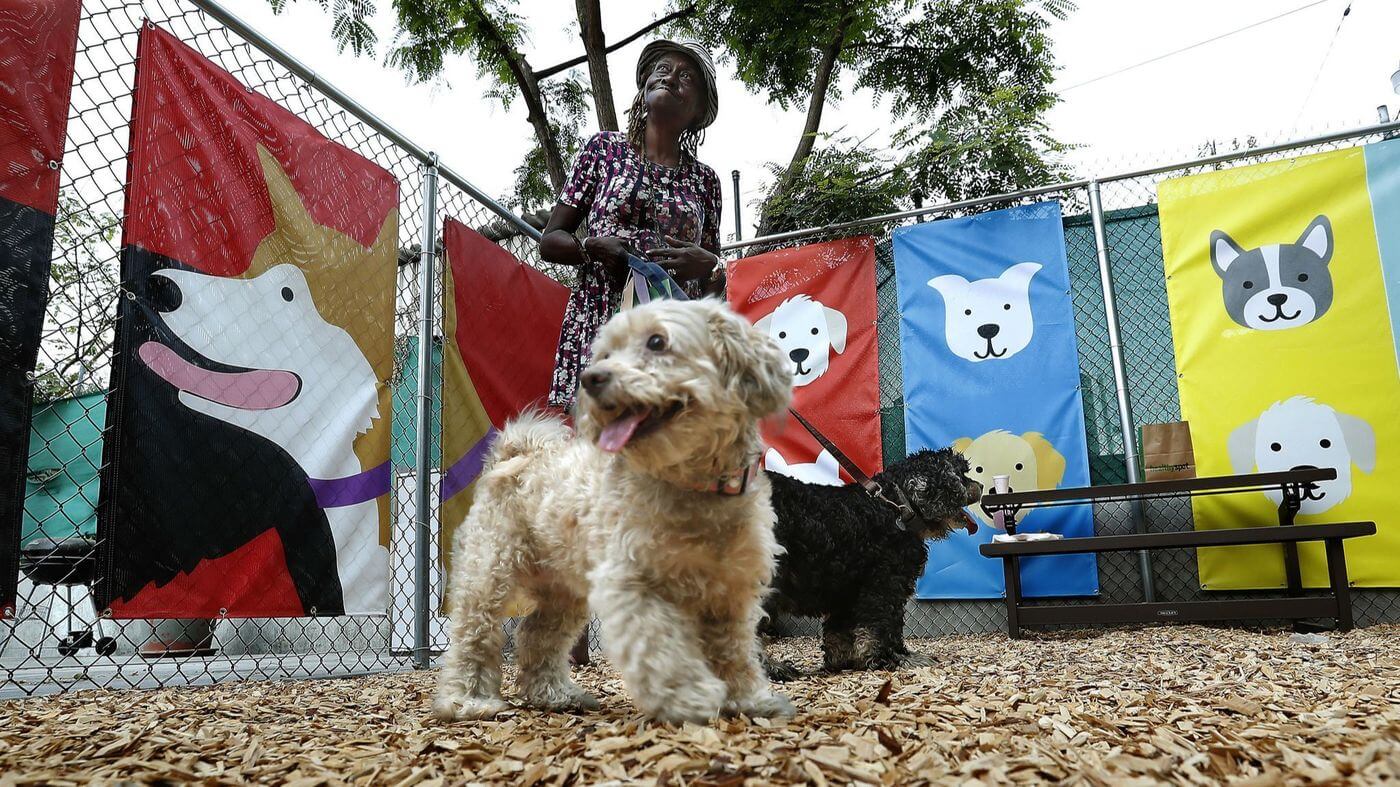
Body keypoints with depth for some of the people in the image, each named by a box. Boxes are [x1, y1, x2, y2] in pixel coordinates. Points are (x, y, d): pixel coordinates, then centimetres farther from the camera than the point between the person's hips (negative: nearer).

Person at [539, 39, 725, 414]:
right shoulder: (606, 147, 14)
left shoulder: (704, 179, 17)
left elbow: (715, 287, 20)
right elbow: (550, 241, 12)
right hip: (600, 329, -1)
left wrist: (709, 265, -4)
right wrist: (593, 247, -9)